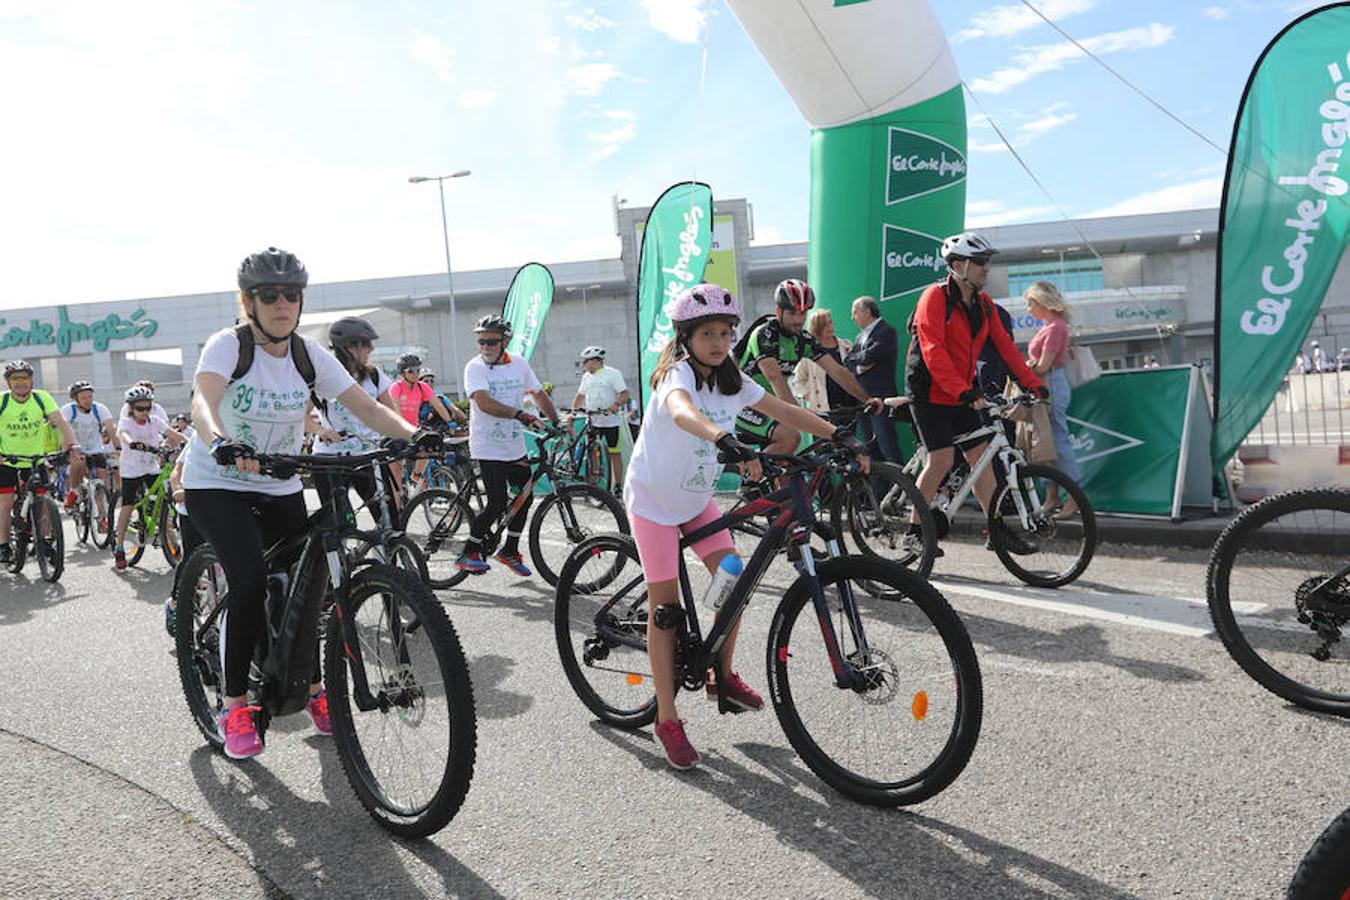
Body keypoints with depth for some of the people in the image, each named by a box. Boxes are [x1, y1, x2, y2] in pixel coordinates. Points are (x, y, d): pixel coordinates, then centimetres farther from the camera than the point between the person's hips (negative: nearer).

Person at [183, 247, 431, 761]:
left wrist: (412, 435, -33)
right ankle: (235, 707, -6)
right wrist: (221, 442, -58)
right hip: (216, 484, -4)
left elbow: (365, 406, -14)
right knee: (250, 579, -22)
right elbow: (203, 400, -35)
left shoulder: (308, 354, -5)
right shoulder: (228, 345, -17)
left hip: (280, 488, 4)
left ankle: (315, 690, 23)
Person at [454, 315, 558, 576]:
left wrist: (557, 422, 1)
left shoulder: (519, 364, 5)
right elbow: (484, 402, -27)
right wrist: (518, 414, -40)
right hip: (488, 448, -6)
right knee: (497, 503, -10)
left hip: (515, 447, 6)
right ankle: (468, 553, 6)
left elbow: (539, 394, 13)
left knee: (525, 497, 9)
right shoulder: (475, 367, -11)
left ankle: (510, 550, 27)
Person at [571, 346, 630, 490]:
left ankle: (617, 486, 5)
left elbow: (625, 394, -12)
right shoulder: (586, 376, 15)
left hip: (611, 422, -6)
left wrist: (616, 404, -29)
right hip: (592, 422, 6)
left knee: (615, 454, -1)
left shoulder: (613, 373, -5)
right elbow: (580, 395, 22)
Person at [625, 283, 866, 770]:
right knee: (665, 608, -1)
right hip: (653, 499, -6)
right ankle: (667, 720, 11)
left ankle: (724, 676, 20)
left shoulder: (732, 380, -3)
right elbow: (683, 412, -47)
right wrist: (726, 440, -66)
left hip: (696, 499, 6)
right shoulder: (677, 373, -24)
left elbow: (785, 411, -5)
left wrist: (840, 437, -16)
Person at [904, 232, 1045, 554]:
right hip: (930, 393, -7)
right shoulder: (935, 297, -15)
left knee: (980, 458, 6)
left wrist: (1033, 383, 5)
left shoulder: (983, 303, 9)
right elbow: (933, 352, -24)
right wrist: (964, 391, -32)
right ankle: (914, 531, -3)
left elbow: (1004, 344, 11)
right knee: (942, 459, -15)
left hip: (962, 396, 7)